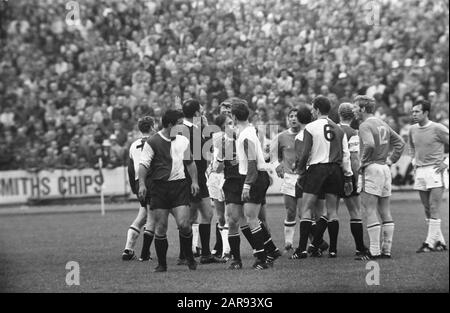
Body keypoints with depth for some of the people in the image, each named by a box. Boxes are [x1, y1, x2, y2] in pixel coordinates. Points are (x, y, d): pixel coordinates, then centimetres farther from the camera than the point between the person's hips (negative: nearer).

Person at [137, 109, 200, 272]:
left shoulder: (183, 141, 11)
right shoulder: (153, 142, -4)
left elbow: (190, 162, 24)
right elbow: (143, 164, -7)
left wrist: (194, 181, 15)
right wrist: (142, 184, -18)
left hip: (179, 185, 3)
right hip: (159, 186, -3)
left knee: (184, 224, -10)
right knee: (160, 227, -2)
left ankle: (189, 257, 11)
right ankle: (162, 264, 10)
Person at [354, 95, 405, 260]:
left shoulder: (365, 125, -11)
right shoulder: (383, 125, 15)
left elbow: (369, 145, -27)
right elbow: (400, 142, 19)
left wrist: (363, 162, -15)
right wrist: (391, 159, 16)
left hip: (371, 169, -9)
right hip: (385, 169, 9)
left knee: (370, 212, -7)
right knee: (385, 212, 9)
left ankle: (374, 251, -10)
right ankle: (386, 250, 11)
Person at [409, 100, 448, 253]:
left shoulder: (438, 129, -10)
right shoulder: (413, 129, 9)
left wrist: (446, 163, -8)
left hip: (435, 171, -7)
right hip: (420, 172, 7)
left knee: (434, 210, -9)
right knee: (427, 210, 7)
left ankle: (430, 243, -8)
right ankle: (440, 242, 15)